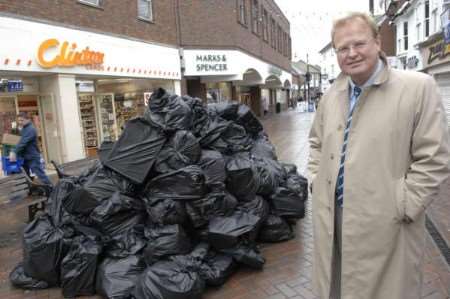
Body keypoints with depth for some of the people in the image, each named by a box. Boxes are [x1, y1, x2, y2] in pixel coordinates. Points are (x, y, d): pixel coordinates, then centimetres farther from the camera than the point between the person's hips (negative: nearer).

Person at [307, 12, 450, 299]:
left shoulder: (418, 87, -9)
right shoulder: (331, 95, 8)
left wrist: (401, 207, -14)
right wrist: (317, 180, 9)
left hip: (384, 223, -4)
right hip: (330, 216, 5)